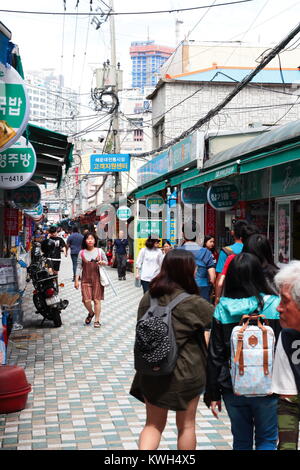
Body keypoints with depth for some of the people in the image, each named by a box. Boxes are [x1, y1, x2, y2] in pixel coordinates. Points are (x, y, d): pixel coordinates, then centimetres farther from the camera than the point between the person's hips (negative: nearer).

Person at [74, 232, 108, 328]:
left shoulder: (100, 251, 3)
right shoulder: (82, 253, 2)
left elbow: (106, 262, 13)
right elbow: (79, 267, 3)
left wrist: (102, 262, -11)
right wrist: (76, 280, -1)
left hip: (97, 279, 0)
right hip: (86, 280, 0)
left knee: (97, 300, 0)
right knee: (86, 300, -7)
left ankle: (97, 320, 13)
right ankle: (91, 313, 26)